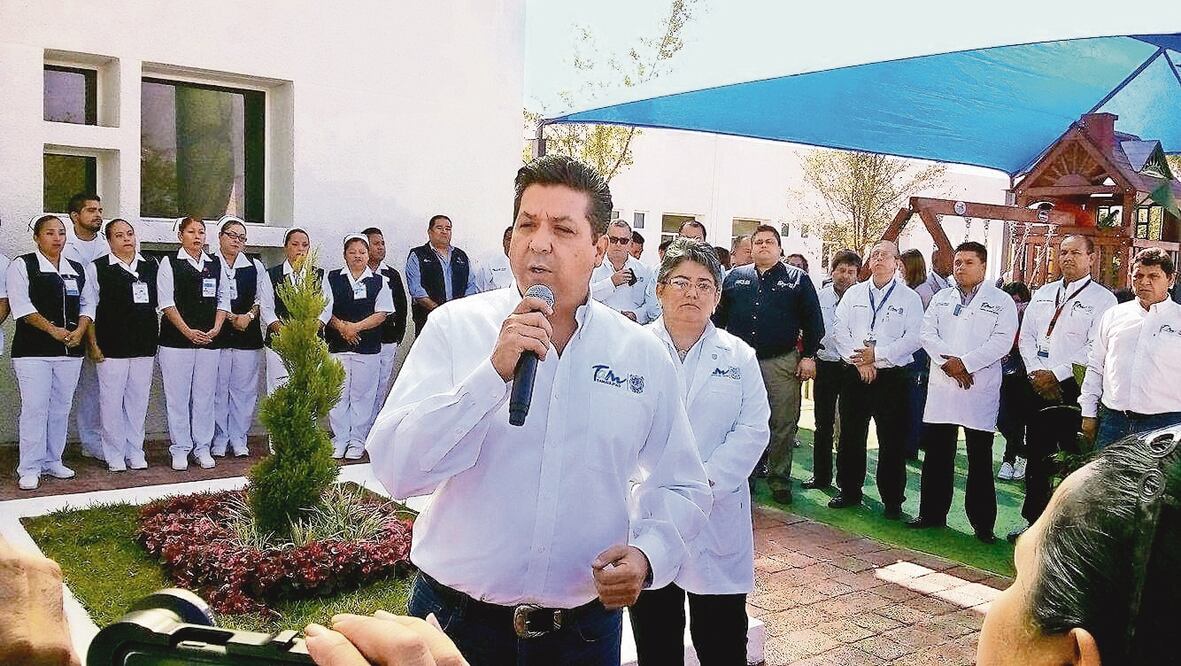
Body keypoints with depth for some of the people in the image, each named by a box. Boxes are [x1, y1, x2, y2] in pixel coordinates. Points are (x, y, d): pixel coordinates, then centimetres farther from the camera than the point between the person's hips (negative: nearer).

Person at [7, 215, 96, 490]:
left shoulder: (77, 269, 15)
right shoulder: (22, 265, 0)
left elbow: (88, 304, 14)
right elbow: (21, 305, -9)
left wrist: (80, 331, -4)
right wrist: (53, 329, -16)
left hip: (71, 350, 5)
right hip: (33, 350, -5)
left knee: (61, 408, 10)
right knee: (35, 408, -7)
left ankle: (52, 461, 20)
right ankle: (29, 468, 0)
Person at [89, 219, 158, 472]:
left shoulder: (152, 267, 10)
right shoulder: (97, 268, 0)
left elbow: (161, 303, 15)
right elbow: (89, 309, 0)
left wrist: (156, 338, 9)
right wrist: (93, 344, -4)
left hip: (145, 346, 3)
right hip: (111, 346, -3)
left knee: (139, 399, 9)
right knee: (112, 401, 2)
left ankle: (135, 452, 19)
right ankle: (114, 455, 13)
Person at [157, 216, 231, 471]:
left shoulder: (215, 264, 13)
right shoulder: (170, 263, 1)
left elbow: (223, 299, 12)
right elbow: (166, 302, -5)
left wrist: (216, 329, -3)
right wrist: (188, 331, -13)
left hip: (209, 340, 3)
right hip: (176, 340, -3)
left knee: (205, 395, 6)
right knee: (178, 395, 0)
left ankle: (203, 448, 13)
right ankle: (180, 450, 8)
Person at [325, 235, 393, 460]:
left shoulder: (379, 281, 6)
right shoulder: (332, 278, 7)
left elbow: (382, 313, -2)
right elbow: (324, 310, 2)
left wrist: (356, 327, -12)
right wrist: (342, 327, -13)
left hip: (368, 347, 0)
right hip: (337, 346, 0)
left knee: (362, 395, 4)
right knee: (338, 395, 3)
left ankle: (357, 441, 13)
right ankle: (340, 440, 13)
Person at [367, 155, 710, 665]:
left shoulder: (644, 355, -2)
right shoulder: (455, 327, -8)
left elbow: (680, 487, 6)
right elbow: (395, 469, -16)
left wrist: (648, 554, -13)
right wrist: (494, 371, -25)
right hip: (458, 619, -1)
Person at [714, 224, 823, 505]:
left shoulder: (798, 279, 6)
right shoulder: (735, 277, 12)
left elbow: (813, 321, 5)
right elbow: (719, 315, 13)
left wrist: (809, 356, -1)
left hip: (781, 363, -2)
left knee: (783, 424, 1)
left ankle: (779, 480, 13)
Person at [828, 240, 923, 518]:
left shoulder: (909, 298, 2)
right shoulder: (854, 293, 10)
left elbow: (913, 338, -8)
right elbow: (839, 330, 2)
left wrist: (877, 354, -15)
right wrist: (860, 360, -10)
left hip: (891, 376, -3)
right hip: (855, 374, 3)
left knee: (892, 440, 1)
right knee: (850, 437, 8)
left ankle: (892, 500, 12)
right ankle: (850, 491, 21)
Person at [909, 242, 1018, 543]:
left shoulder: (1001, 302, 3)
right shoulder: (941, 298, 15)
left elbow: (1002, 342, -9)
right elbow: (927, 333, 3)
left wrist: (965, 363, -17)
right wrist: (947, 360, -14)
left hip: (980, 390, -3)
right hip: (941, 387, 4)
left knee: (980, 459, 2)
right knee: (936, 455, 8)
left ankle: (983, 524, 10)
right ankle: (931, 514, 18)